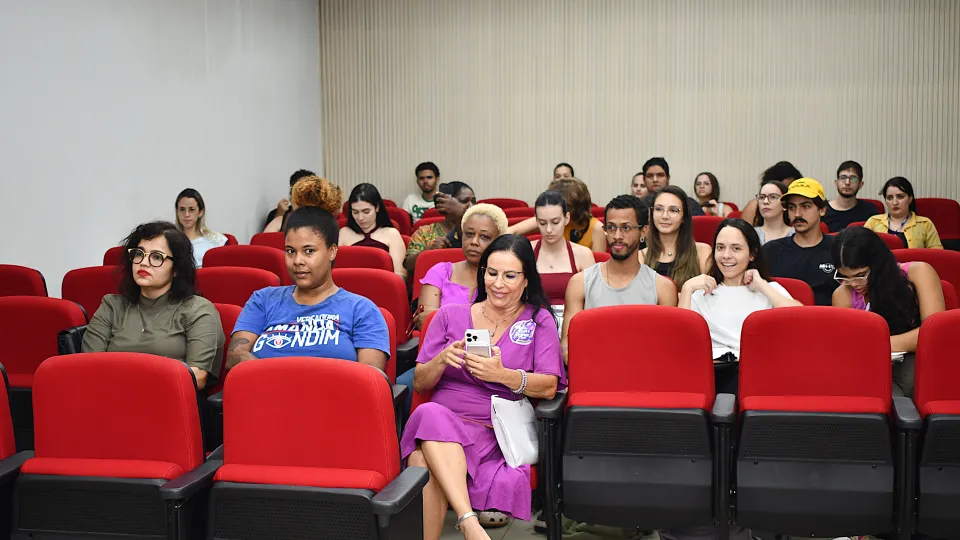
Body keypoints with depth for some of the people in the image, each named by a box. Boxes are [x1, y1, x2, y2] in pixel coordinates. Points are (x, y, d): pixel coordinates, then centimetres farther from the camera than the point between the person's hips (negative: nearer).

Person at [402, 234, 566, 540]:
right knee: (430, 413, -38)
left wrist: (503, 375, -19)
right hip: (439, 417, 3)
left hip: (497, 431, -2)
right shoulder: (450, 316, 17)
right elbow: (420, 383, 13)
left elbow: (549, 387, -1)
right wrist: (442, 360, -9)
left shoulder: (539, 320, 12)